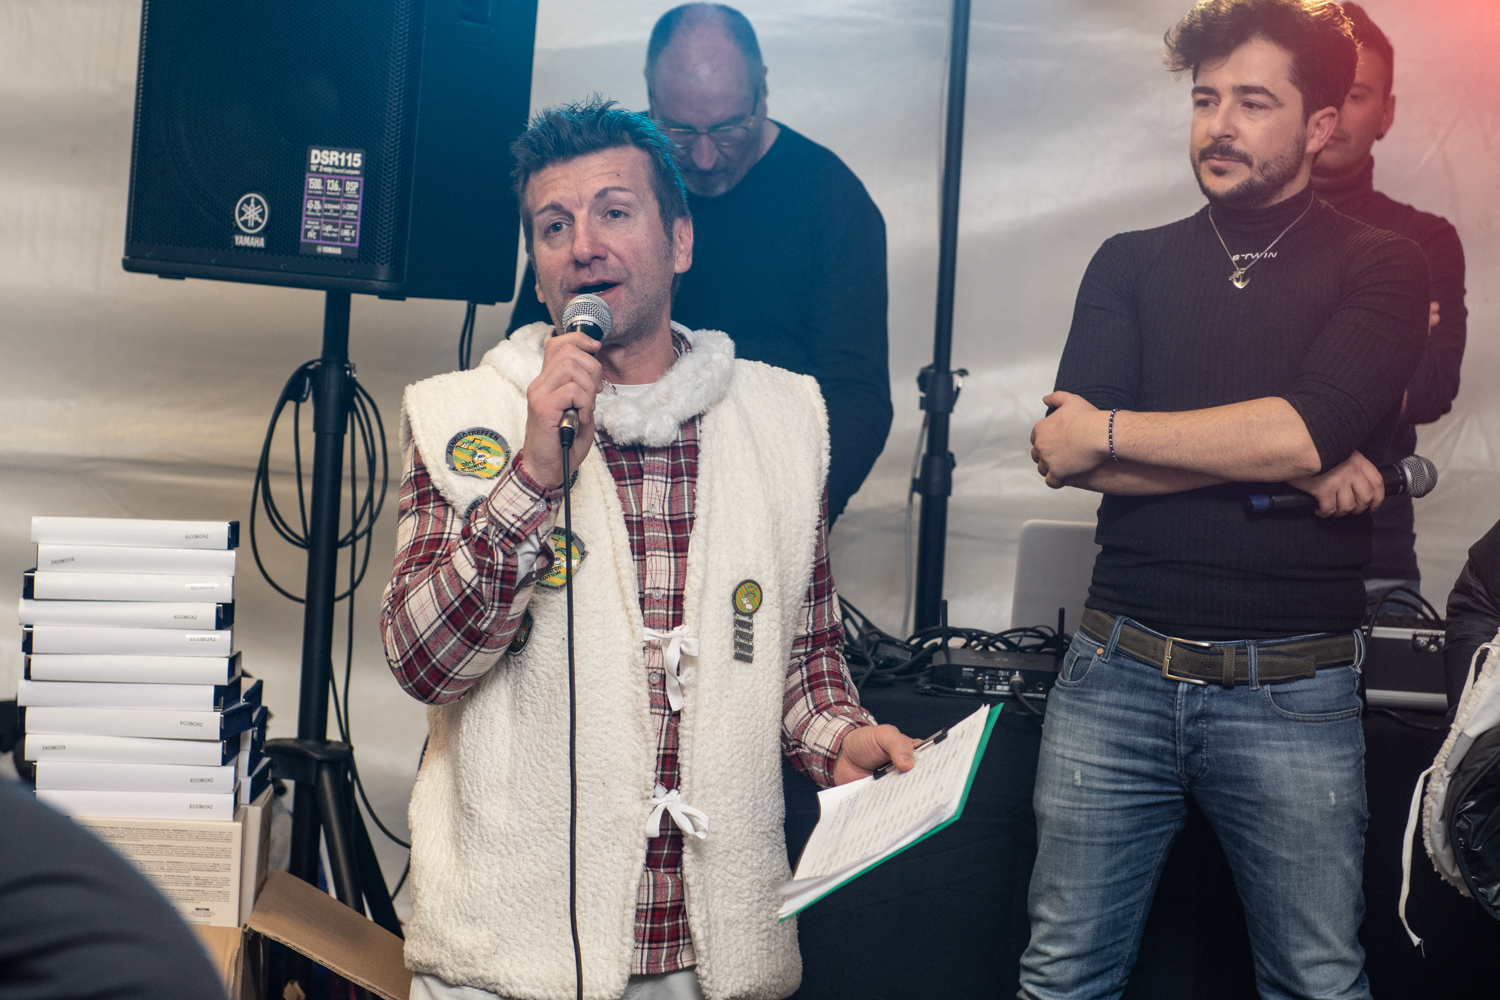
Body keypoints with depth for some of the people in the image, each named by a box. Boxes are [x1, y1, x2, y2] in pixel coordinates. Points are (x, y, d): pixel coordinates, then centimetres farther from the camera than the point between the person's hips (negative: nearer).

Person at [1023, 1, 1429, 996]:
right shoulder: (1130, 265, 9)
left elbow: (1307, 427, -16)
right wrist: (1287, 463, -13)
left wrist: (1106, 433, -8)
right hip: (1119, 676, 2)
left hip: (1294, 690, -2)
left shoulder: (1381, 267, 2)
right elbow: (1071, 457, -6)